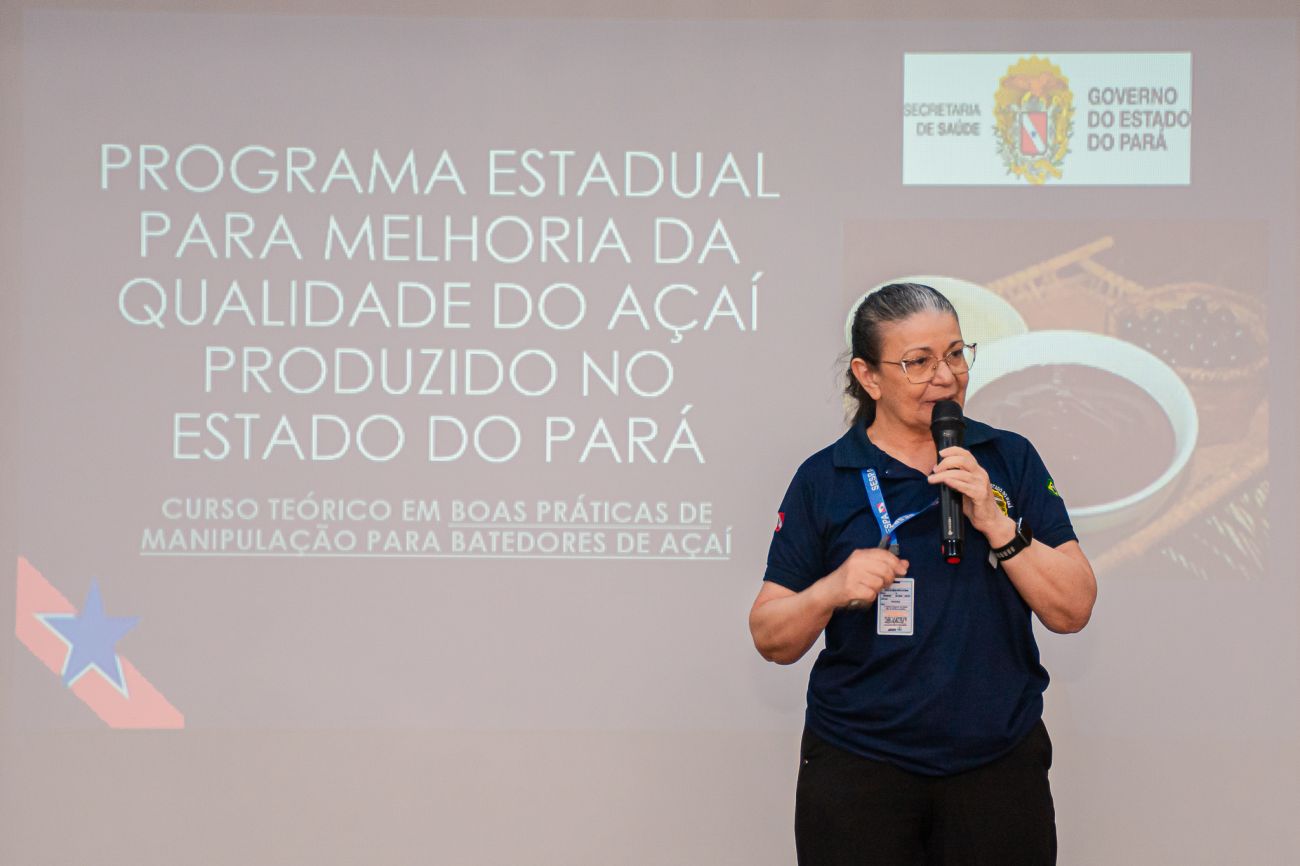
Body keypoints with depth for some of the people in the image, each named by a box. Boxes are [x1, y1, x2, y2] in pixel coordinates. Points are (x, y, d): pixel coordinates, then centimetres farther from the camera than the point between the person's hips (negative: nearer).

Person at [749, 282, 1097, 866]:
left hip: (1001, 763, 1)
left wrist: (994, 522, -16)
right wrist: (833, 590, -20)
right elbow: (771, 639, -1)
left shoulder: (1009, 459, 3)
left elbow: (1073, 610, -3)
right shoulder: (822, 478, 0)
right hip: (859, 767, -1)